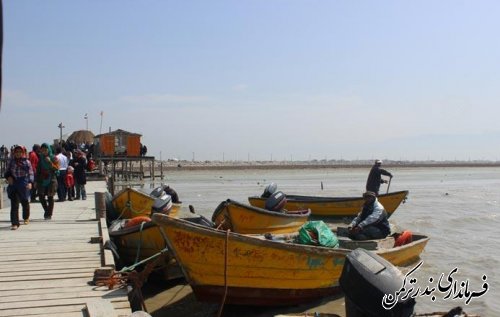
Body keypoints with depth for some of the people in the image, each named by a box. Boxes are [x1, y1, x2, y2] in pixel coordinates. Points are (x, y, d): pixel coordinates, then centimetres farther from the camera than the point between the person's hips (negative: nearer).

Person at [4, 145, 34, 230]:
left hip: (24, 184, -1)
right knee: (14, 204, -6)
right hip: (13, 184, 1)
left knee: (25, 201, 12)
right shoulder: (11, 161, 6)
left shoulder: (26, 162, 0)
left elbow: (30, 173, 0)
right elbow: (7, 172, 16)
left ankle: (26, 218, 39)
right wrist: (8, 177, -5)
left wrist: (30, 182, -13)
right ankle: (14, 223, -5)